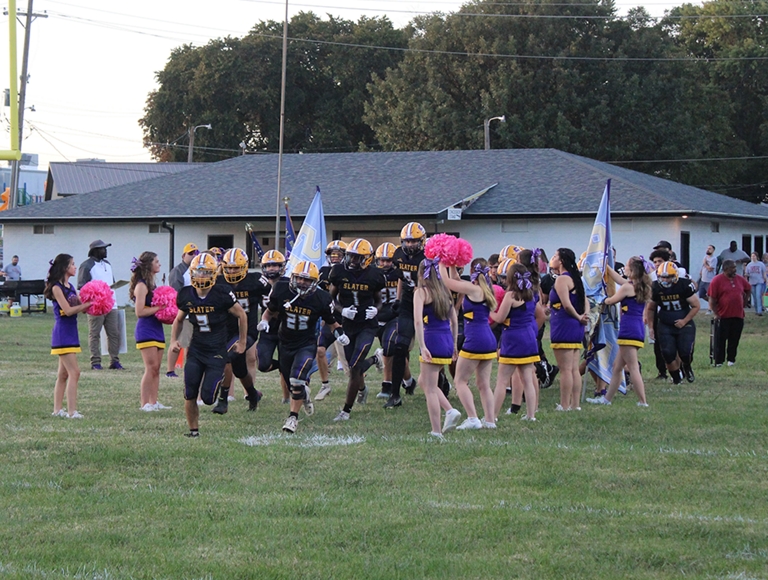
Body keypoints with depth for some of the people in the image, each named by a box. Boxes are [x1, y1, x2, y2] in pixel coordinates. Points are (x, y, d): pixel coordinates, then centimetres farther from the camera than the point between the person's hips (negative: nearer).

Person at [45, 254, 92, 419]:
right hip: (62, 335, -9)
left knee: (63, 374, 12)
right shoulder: (56, 288, -12)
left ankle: (58, 409, 17)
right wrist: (88, 304, -17)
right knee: (74, 372, -14)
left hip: (71, 333, 9)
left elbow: (81, 306, 7)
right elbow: (68, 310, -20)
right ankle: (72, 411, -16)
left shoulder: (70, 287, 14)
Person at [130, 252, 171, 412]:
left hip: (157, 330, 9)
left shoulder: (152, 284, 17)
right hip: (146, 331, -9)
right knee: (151, 367, -11)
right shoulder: (141, 286, -12)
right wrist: (159, 307, -17)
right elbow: (140, 311, -19)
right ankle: (144, 403, -9)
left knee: (156, 368, 8)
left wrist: (165, 308, 8)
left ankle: (153, 402, 11)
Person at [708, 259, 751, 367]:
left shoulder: (739, 279, 6)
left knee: (734, 340, 9)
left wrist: (743, 302, 17)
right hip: (723, 316, -5)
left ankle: (731, 360, 20)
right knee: (720, 340, 1)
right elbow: (712, 300, -10)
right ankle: (718, 362, 6)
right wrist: (716, 314, -14)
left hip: (738, 316, 5)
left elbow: (748, 289, 26)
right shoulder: (717, 280, -10)